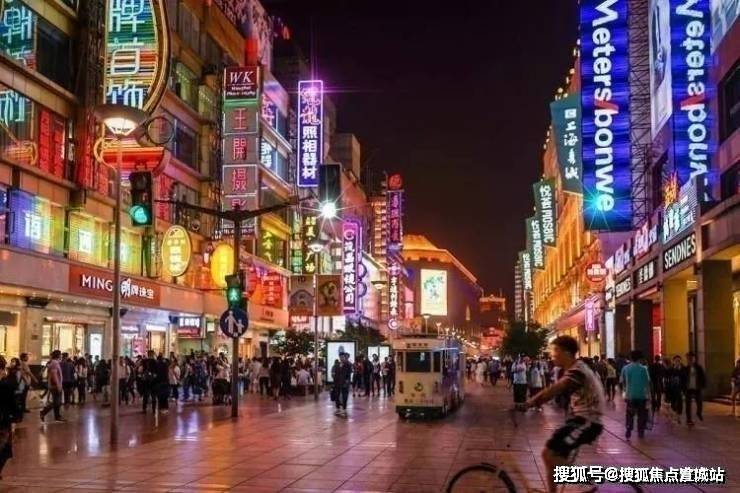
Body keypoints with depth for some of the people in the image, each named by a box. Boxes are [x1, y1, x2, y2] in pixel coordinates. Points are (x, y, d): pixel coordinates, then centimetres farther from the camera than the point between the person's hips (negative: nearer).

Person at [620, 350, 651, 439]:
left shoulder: (625, 368, -1)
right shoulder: (643, 369, -7)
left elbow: (623, 381, 6)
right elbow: (647, 382, -8)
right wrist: (648, 393, 2)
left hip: (630, 395, 1)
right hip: (642, 395, -1)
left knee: (630, 414, 10)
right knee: (641, 414, 10)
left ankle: (628, 431, 1)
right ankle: (640, 432, 11)